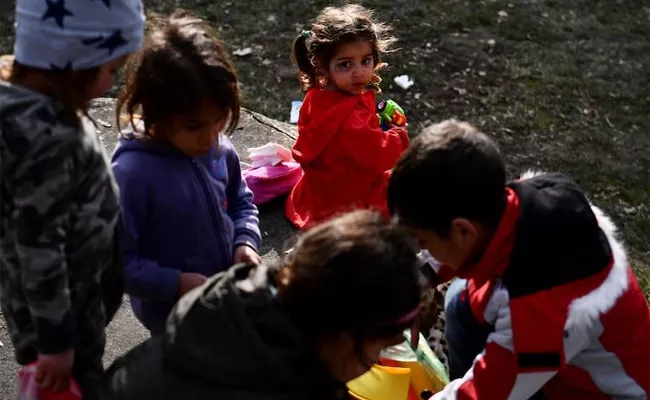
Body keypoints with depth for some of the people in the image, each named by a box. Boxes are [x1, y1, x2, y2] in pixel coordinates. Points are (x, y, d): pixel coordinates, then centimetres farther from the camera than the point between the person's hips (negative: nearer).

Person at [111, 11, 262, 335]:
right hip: (173, 316, -6)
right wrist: (176, 284, -28)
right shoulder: (132, 173, -29)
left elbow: (241, 202, 8)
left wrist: (245, 242, -9)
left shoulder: (219, 149, -11)